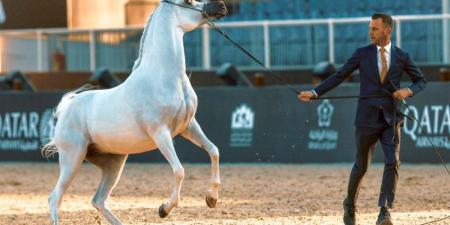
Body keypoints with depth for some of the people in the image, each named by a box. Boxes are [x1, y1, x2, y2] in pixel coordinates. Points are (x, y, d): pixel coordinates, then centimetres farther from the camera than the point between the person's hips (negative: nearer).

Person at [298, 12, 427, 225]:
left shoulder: (402, 57, 3)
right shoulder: (362, 54, 1)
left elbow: (421, 80, 13)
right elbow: (339, 76, 1)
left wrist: (409, 91, -8)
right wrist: (315, 92, -9)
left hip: (391, 118, 0)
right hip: (367, 118, 0)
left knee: (392, 162, -15)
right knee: (361, 166, 9)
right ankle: (350, 204, 33)